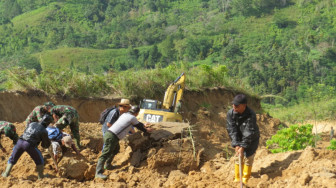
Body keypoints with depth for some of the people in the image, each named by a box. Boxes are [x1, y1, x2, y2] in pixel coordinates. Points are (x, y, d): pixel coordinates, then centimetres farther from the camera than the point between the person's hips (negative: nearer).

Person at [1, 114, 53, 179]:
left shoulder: (31, 124, 21)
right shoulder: (44, 131, 7)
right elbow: (45, 145, 11)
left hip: (20, 141, 4)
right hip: (29, 145, -4)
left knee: (12, 159, 22)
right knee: (39, 160, 17)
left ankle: (6, 173, 18)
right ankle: (40, 176, 19)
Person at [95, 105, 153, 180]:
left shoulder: (125, 114, 21)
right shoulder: (132, 118, -3)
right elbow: (139, 126, 11)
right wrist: (147, 130, 31)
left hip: (108, 133, 9)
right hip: (112, 137, -9)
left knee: (116, 149, 30)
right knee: (106, 154, -15)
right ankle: (98, 172, -21)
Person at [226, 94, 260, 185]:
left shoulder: (251, 115, -32)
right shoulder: (230, 113, -20)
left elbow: (249, 133, -32)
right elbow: (232, 130, -20)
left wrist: (242, 147, -35)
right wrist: (236, 145, -28)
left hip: (252, 139, -4)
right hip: (239, 139, 4)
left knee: (248, 158, -2)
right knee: (238, 157, 7)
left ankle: (245, 180, 10)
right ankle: (237, 179, 19)